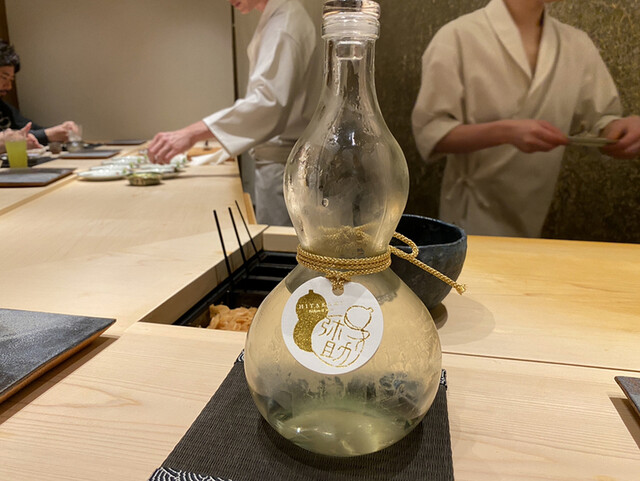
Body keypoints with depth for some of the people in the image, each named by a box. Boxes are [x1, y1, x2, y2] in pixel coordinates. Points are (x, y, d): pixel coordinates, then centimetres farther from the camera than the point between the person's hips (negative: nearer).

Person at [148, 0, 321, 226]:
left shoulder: (284, 25, -16)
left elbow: (268, 101, -32)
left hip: (282, 164, -10)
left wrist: (191, 133, -38)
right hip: (274, 159, 10)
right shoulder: (276, 19, 15)